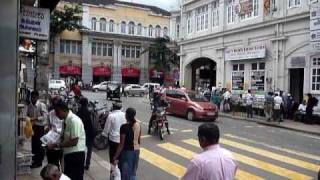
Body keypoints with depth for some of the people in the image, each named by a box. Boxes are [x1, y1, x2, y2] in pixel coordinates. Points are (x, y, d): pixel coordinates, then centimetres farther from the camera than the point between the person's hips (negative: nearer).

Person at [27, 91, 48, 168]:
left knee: (39, 144, 1)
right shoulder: (30, 105, 3)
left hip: (40, 127, -6)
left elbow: (45, 116, -19)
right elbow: (27, 115, 14)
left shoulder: (42, 105, -14)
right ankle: (34, 160, 29)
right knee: (33, 143, 14)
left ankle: (39, 161, 14)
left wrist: (35, 118, -26)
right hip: (33, 126, 6)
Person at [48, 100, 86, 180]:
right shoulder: (66, 120, 5)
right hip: (68, 153, 9)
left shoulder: (74, 120, -22)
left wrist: (56, 145, -21)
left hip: (76, 154, -9)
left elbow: (74, 142, -25)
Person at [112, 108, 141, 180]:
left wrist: (115, 156, -11)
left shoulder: (124, 127, -19)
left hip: (127, 152, -6)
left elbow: (122, 144, -18)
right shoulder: (138, 125, 0)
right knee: (133, 173, 19)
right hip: (136, 151, 6)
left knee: (125, 174, 7)